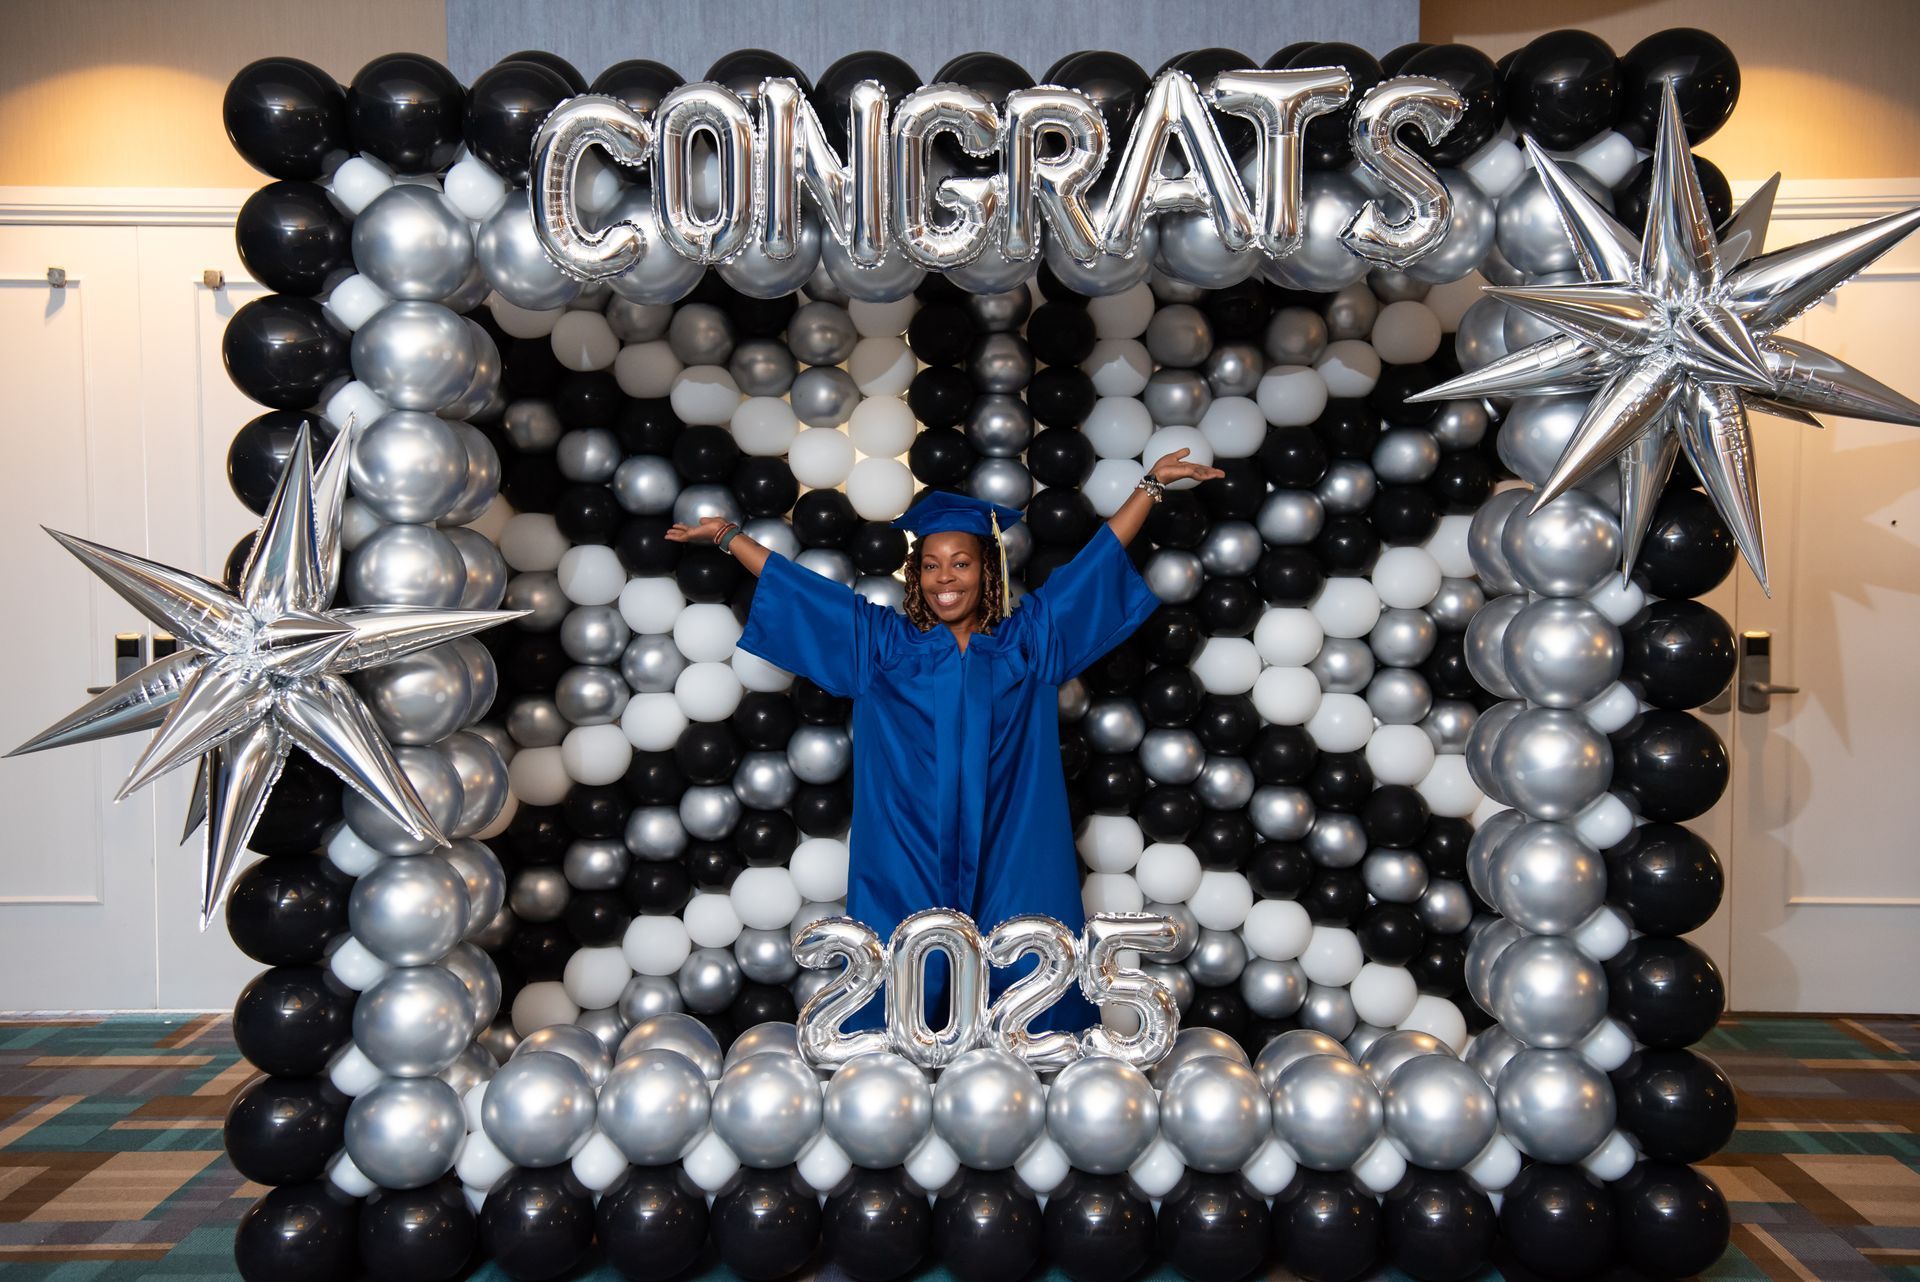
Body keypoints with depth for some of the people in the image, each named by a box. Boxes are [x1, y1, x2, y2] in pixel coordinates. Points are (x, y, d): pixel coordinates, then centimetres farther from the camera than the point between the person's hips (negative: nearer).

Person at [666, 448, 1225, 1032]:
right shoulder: (884, 645, 9)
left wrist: (1151, 484, 9)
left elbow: (1096, 560, 10)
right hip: (906, 872, 0)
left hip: (1012, 866, 0)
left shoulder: (1026, 641, 8)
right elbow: (802, 588, 12)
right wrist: (728, 535, 14)